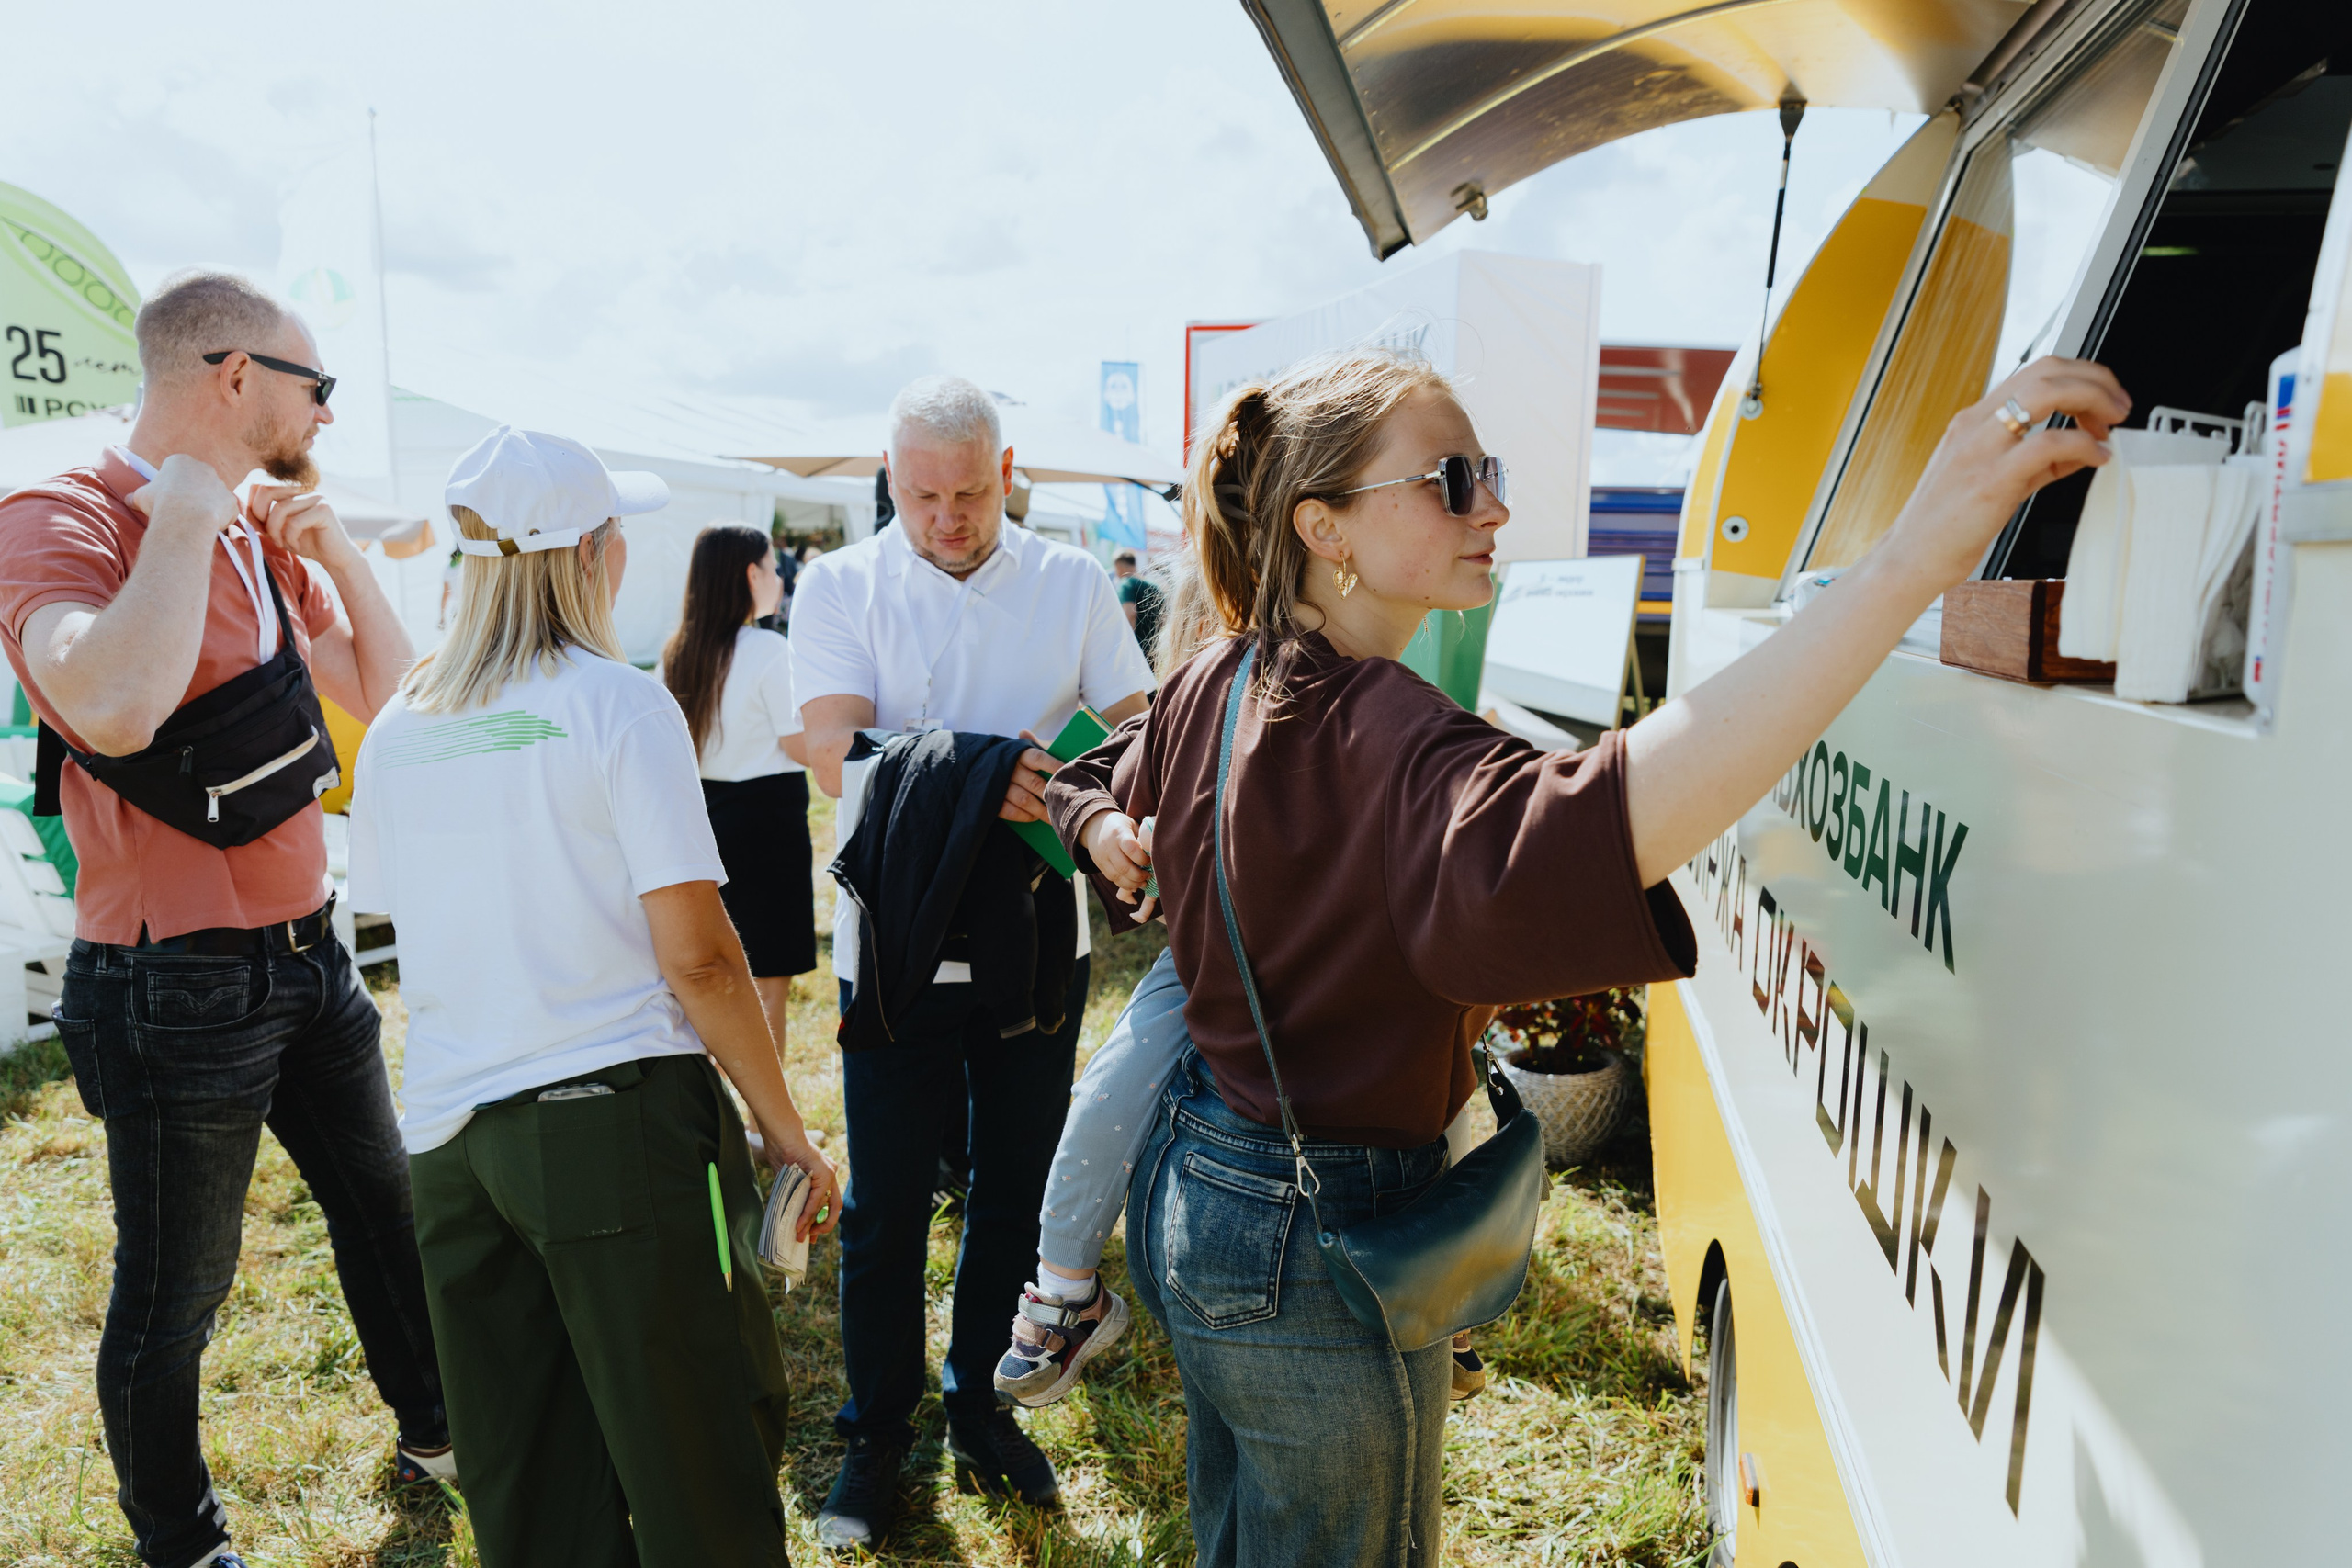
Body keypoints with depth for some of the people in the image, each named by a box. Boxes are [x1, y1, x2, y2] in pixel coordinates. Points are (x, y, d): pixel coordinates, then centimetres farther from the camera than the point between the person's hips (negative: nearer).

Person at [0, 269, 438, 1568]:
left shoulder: (265, 535, 7)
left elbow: (389, 698, 11)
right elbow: (114, 708, -35)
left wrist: (337, 551, -1)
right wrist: (186, 515, -24)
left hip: (305, 956, 8)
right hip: (176, 987, -8)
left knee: (385, 1208, 21)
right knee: (173, 1298, 9)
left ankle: (432, 1436, 43)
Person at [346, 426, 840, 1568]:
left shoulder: (397, 731, 8)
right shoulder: (617, 704, -10)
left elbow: (402, 932, 16)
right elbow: (695, 957, -14)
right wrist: (784, 1128, -6)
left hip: (448, 1135, 6)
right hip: (618, 1121, -6)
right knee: (701, 1471, 8)